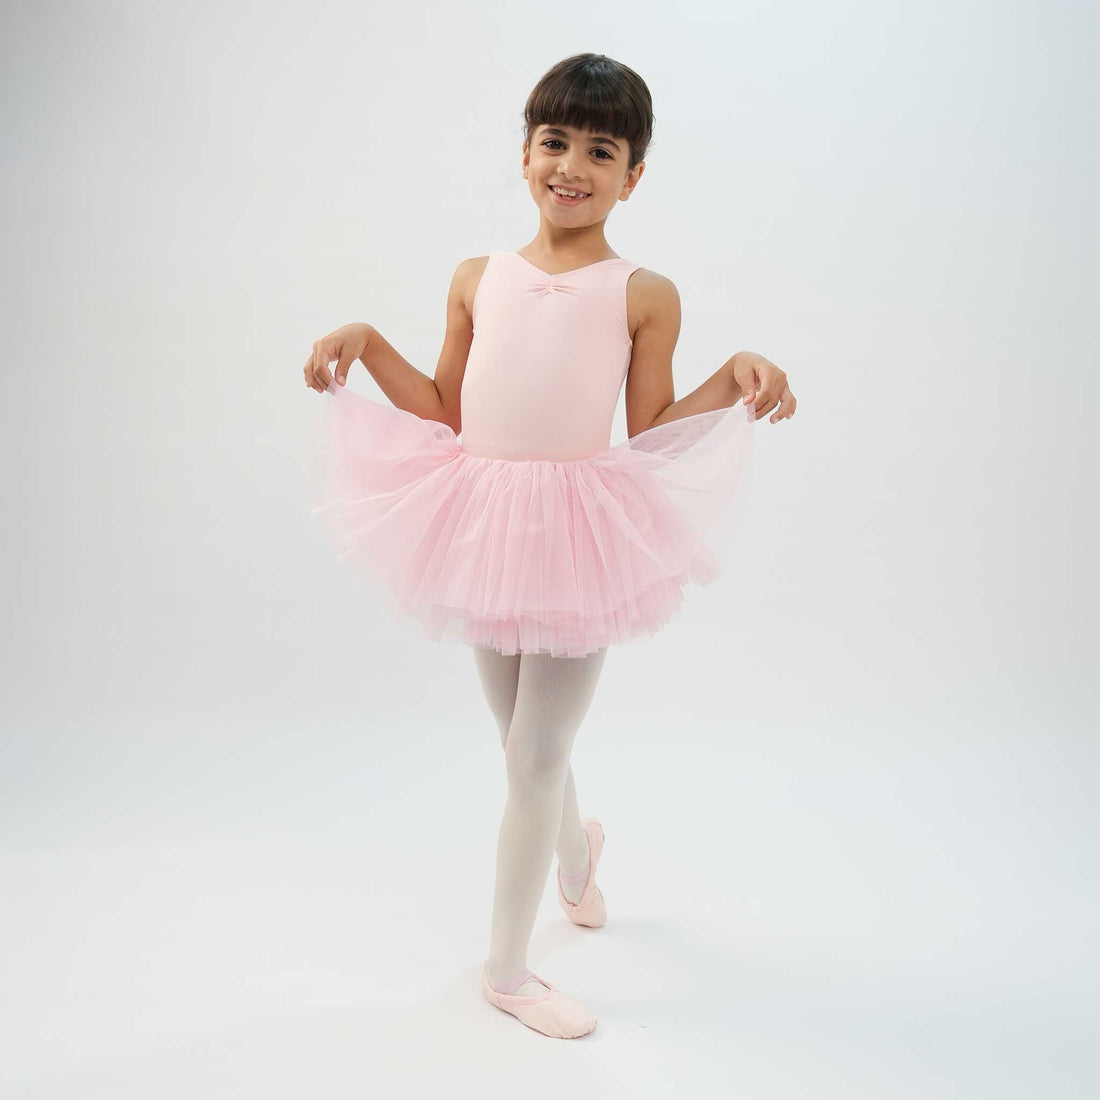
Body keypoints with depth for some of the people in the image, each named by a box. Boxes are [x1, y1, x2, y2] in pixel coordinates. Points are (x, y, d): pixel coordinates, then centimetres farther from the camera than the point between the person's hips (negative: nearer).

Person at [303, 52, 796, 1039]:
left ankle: (507, 967, 20)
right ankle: (576, 852, 52)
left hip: (581, 541, -4)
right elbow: (448, 414, 10)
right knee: (530, 750, 19)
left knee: (534, 761, 2)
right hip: (487, 530, 4)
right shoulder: (479, 280, 8)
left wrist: (734, 378, -17)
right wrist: (367, 343, 4)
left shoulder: (644, 294, -3)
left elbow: (651, 433, -4)